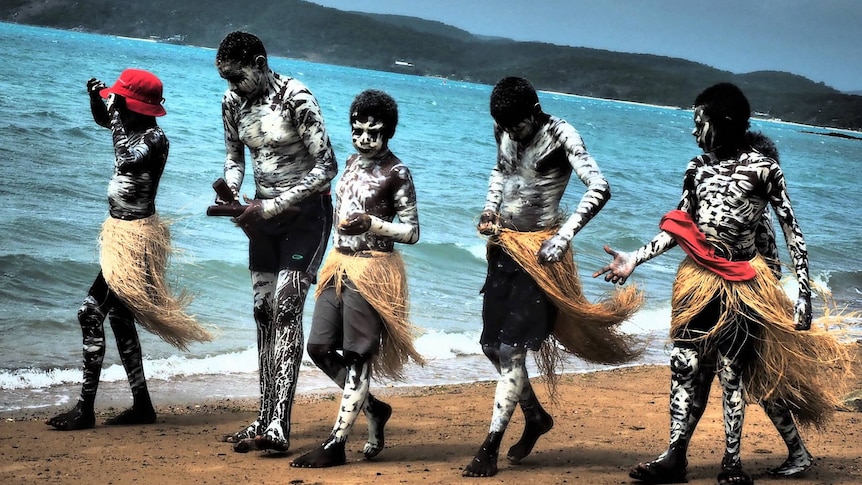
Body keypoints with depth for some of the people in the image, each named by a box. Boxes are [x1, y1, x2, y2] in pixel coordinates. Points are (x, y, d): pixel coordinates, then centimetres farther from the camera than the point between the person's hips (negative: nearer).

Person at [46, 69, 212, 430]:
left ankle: (85, 409, -5)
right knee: (119, 317, 13)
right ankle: (142, 405, 20)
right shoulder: (132, 128, 8)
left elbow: (128, 159, -32)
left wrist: (115, 119, -24)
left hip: (133, 236, -10)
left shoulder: (154, 139, -16)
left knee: (91, 314, -9)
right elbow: (101, 118, 26)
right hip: (122, 231, 10)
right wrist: (96, 96, 6)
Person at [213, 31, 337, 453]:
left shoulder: (296, 99, -20)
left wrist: (272, 207, -23)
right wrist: (230, 192, -8)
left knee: (286, 308, -17)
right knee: (263, 312, 6)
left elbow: (326, 168, -20)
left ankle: (278, 426, -21)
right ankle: (266, 419, 12)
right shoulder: (232, 102, 0)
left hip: (306, 212, -7)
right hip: (264, 213, 7)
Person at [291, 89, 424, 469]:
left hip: (372, 270, -8)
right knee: (319, 347, 8)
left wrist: (372, 224, -25)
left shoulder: (397, 174, -10)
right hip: (339, 265, 8)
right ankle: (372, 408, 25)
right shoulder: (352, 162, 11)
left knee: (357, 356, -4)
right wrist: (334, 260, 17)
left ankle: (336, 443, -2)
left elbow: (412, 232, -10)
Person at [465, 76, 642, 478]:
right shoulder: (503, 131, 3)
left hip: (539, 252, -7)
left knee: (512, 348, -10)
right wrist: (490, 207, 6)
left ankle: (490, 448, -6)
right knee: (492, 345, 10)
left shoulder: (560, 135, -15)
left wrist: (562, 238, -27)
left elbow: (599, 189, -23)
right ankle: (536, 417, 32)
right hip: (505, 246, 7)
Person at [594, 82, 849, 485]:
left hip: (741, 282, -5)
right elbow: (678, 228, 12)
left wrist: (804, 293, -10)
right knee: (685, 366, 2)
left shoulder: (762, 167, -8)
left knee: (735, 371, -3)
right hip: (699, 280, 5)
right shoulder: (697, 168, 7)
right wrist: (634, 260, 4)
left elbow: (791, 230, -6)